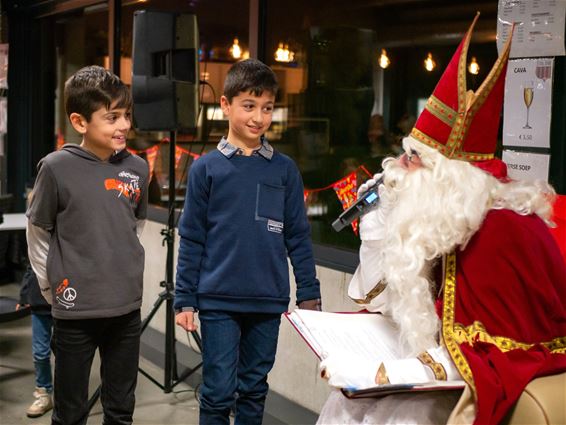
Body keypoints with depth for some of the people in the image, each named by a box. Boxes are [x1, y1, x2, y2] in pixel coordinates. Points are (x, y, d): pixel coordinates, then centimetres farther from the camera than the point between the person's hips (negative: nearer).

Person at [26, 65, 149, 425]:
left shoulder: (137, 168, 1)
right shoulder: (57, 168, -10)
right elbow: (38, 234, 0)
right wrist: (52, 288, 3)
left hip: (127, 309, 4)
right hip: (75, 312, -3)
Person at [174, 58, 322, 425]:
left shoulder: (285, 170, 4)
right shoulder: (206, 169, -1)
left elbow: (298, 237, 7)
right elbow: (192, 240, 1)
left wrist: (309, 293, 4)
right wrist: (185, 300, 0)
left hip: (269, 302, 2)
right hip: (218, 301, -2)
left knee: (255, 389, 13)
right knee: (219, 393, 1)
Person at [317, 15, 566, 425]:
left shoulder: (501, 230, -25)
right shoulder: (439, 220, 2)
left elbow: (486, 358, -25)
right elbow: (381, 300, 11)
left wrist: (375, 373, -27)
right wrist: (377, 218, -1)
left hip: (495, 390, -8)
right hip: (456, 378, 8)